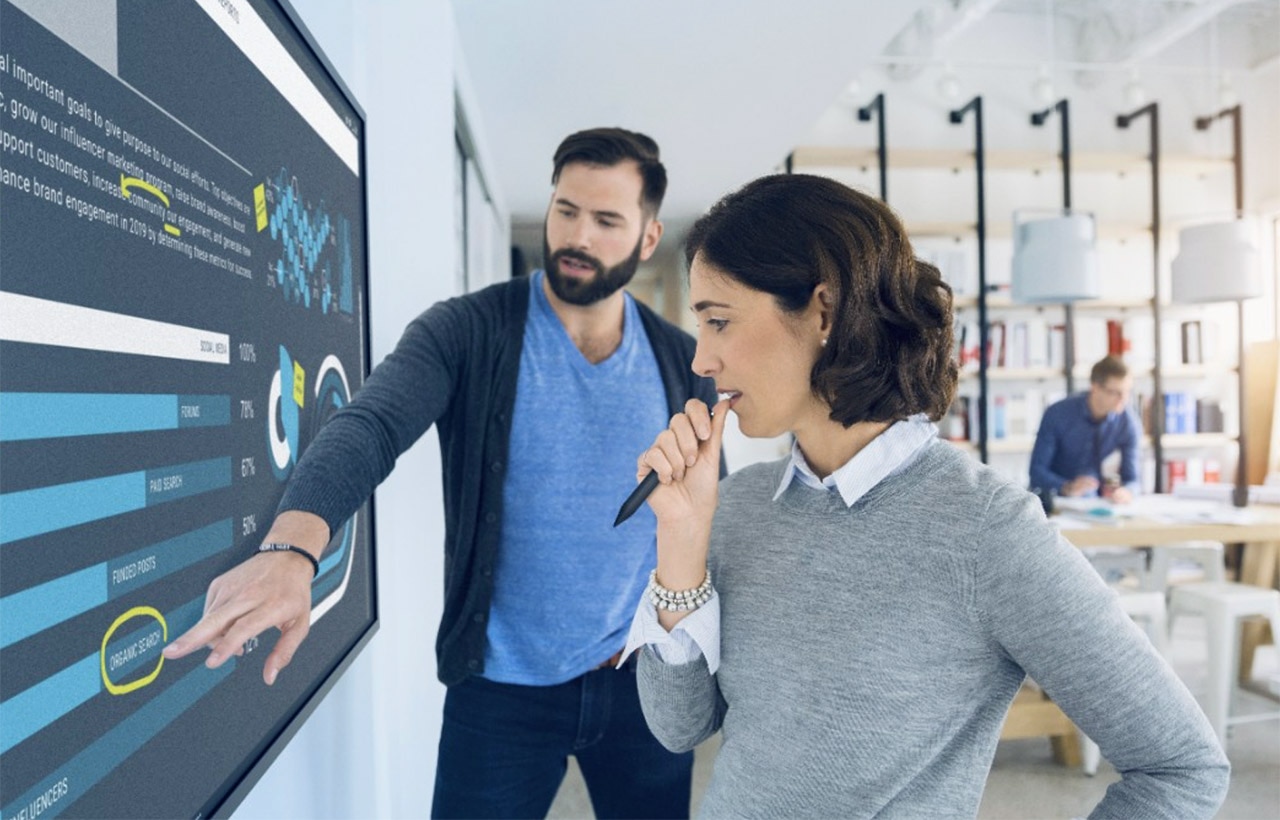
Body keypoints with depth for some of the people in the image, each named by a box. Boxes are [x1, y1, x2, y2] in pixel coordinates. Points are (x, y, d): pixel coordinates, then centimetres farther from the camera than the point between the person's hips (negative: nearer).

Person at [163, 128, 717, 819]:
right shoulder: (467, 333, -9)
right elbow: (370, 425, -25)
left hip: (644, 680, 3)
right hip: (501, 690, -2)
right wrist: (291, 547, -44)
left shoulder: (684, 365, 0)